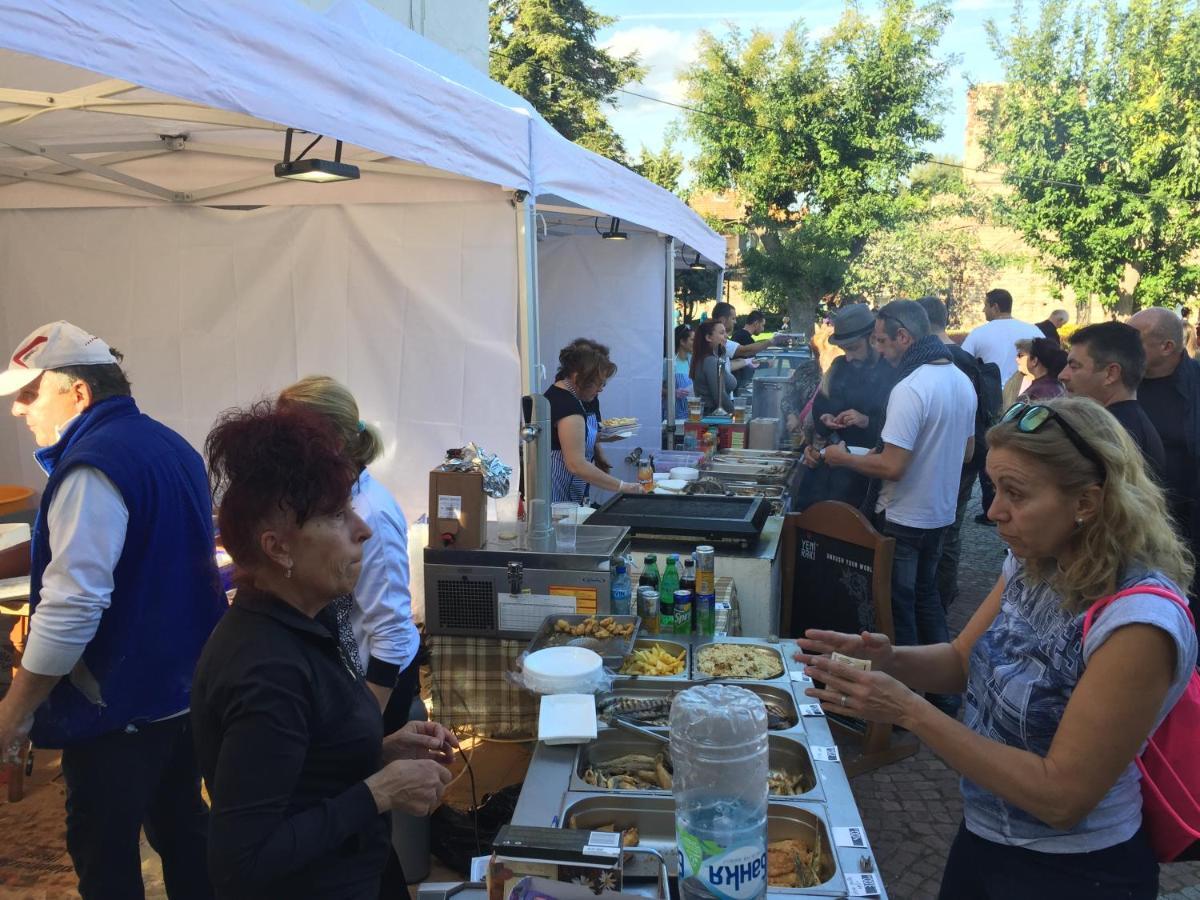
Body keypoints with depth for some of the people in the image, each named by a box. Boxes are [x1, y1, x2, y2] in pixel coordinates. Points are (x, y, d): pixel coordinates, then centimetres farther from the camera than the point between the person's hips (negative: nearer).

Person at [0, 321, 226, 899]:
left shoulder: (93, 466, -20)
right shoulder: (171, 447, 8)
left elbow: (72, 607, -26)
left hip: (119, 705, -9)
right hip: (186, 688, 9)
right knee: (181, 828, 21)